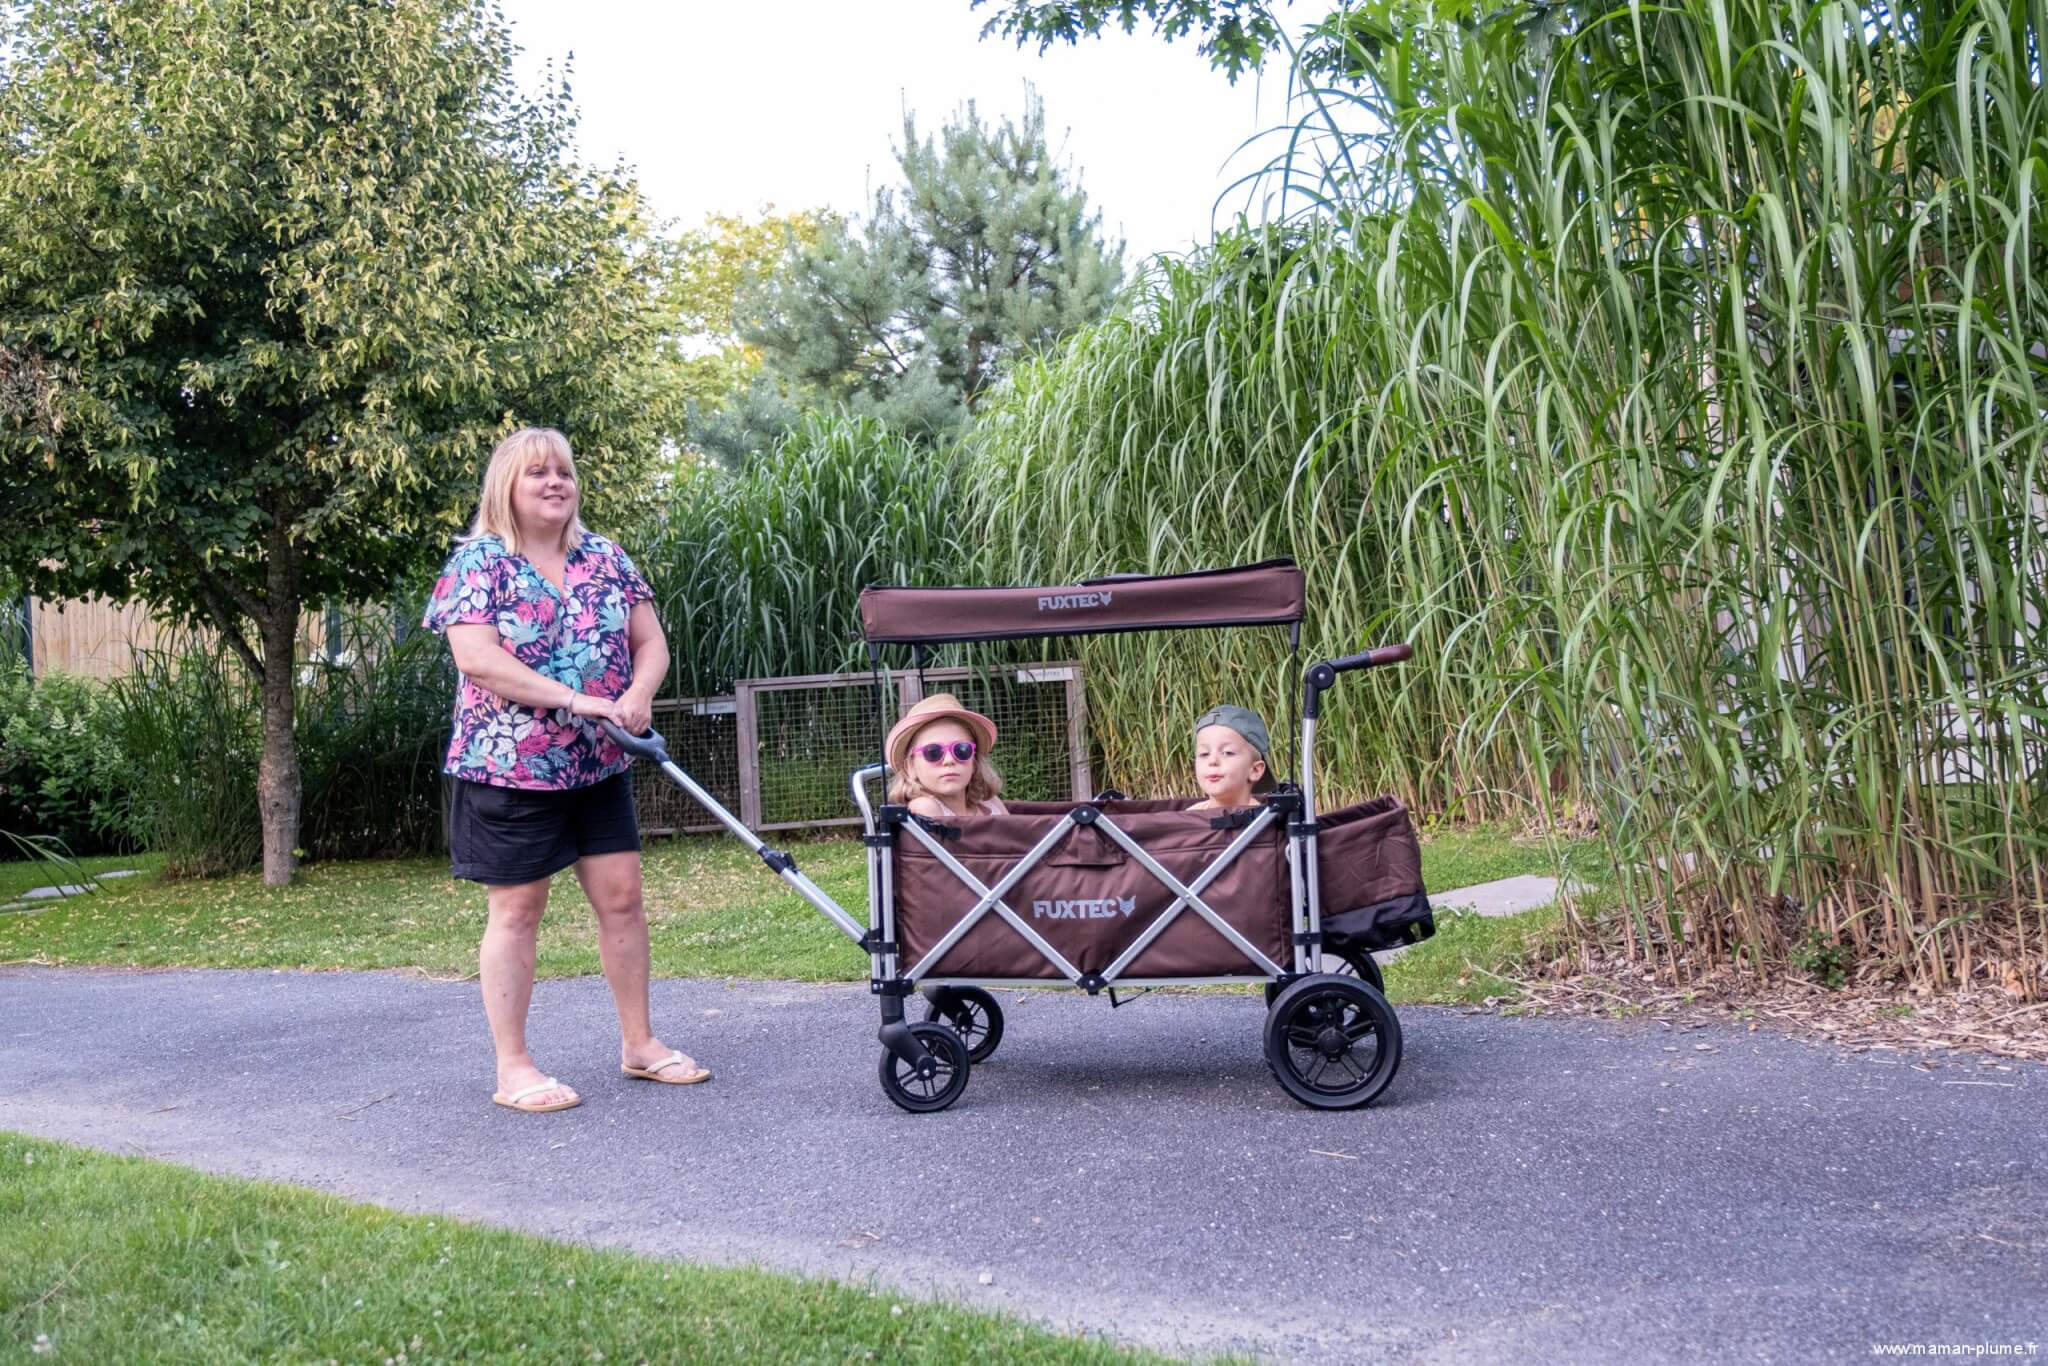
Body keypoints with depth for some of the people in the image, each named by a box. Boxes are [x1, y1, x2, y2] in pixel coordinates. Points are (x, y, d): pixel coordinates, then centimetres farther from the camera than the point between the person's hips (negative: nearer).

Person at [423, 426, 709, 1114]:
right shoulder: (478, 561, -8)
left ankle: (639, 1044, 21)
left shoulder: (605, 558, 8)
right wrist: (575, 699, -24)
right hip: (509, 767, -5)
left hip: (599, 767, 5)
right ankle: (512, 1069, 12)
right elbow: (476, 657, -20)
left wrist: (638, 694, -15)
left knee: (622, 897, 7)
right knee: (517, 911, 2)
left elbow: (650, 641, 7)